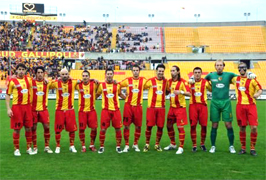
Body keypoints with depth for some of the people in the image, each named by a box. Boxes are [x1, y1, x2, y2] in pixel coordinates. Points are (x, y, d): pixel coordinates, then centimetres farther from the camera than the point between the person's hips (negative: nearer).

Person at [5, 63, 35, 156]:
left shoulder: (28, 80, 8)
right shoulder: (12, 81, -3)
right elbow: (7, 95, -2)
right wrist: (8, 109, -8)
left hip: (27, 106, 4)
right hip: (17, 107, -4)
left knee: (28, 128, 7)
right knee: (17, 129, 1)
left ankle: (29, 148, 19)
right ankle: (16, 149, 12)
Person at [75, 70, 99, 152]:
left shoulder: (93, 84, -1)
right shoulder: (78, 85, -1)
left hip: (91, 109, 0)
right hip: (82, 110, 0)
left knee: (94, 128, -1)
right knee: (81, 129, -1)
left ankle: (92, 145, 17)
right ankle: (83, 146, 14)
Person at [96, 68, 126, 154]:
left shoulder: (117, 85, 4)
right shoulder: (101, 85, 2)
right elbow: (97, 95, 15)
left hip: (116, 109, 1)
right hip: (105, 110, -1)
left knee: (118, 129, 4)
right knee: (103, 129, -1)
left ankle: (118, 147, 19)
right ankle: (101, 147, 15)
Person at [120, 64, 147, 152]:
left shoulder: (143, 80, 2)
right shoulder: (127, 80, 1)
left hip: (138, 106, 1)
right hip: (128, 105, -1)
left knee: (138, 126, 5)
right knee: (126, 126, 0)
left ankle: (135, 144, 23)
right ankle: (126, 145, 12)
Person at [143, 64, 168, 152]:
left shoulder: (165, 81, 7)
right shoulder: (150, 81, -3)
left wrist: (163, 96, 7)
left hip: (161, 107, 3)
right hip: (151, 107, -3)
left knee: (160, 127, 3)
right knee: (149, 126, -2)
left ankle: (157, 145, 19)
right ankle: (147, 144, 14)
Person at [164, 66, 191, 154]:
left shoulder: (183, 82, -11)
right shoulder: (169, 81, 8)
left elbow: (189, 93, -19)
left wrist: (181, 92, -34)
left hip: (180, 107, -7)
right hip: (172, 107, 7)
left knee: (180, 127, -5)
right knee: (169, 126, 13)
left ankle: (181, 147, 6)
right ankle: (173, 144, 31)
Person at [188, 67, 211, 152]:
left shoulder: (205, 82, 4)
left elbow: (212, 90, 15)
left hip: (203, 105, 0)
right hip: (193, 105, 0)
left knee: (204, 126, 1)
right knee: (193, 126, -2)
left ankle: (202, 144, 20)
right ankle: (194, 145, 10)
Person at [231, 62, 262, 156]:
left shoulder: (251, 79, 0)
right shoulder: (235, 79, 10)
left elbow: (260, 89, 0)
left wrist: (257, 94, -20)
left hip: (251, 105, -2)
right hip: (240, 105, 2)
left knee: (254, 127, -8)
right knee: (242, 128, 5)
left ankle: (252, 148, 8)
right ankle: (243, 148, 18)